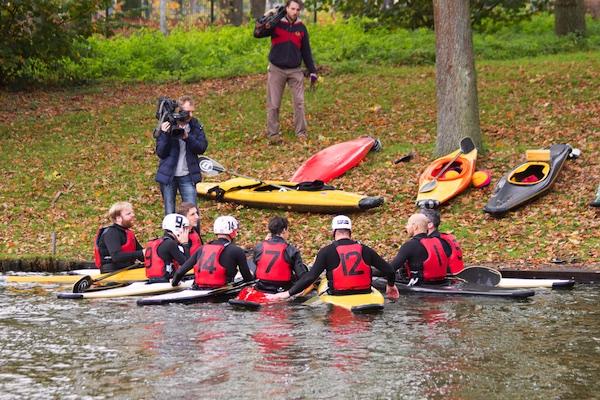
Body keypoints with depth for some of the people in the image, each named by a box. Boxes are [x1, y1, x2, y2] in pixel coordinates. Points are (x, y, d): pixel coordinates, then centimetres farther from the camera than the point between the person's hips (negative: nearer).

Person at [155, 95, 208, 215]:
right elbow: (160, 152, -7)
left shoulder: (196, 126, 2)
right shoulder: (166, 126, -5)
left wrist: (187, 137, -23)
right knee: (169, 214, 7)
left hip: (187, 176, 1)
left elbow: (202, 148, -7)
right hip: (168, 175, -1)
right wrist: (165, 135, -23)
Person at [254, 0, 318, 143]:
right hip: (276, 70, -2)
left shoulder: (301, 28, 6)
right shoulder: (276, 24, -3)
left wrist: (312, 71, 10)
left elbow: (306, 51, 12)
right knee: (273, 104, 0)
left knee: (299, 103, 0)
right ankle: (273, 133, 7)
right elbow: (257, 34, -12)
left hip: (295, 71, 2)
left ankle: (301, 132, 9)